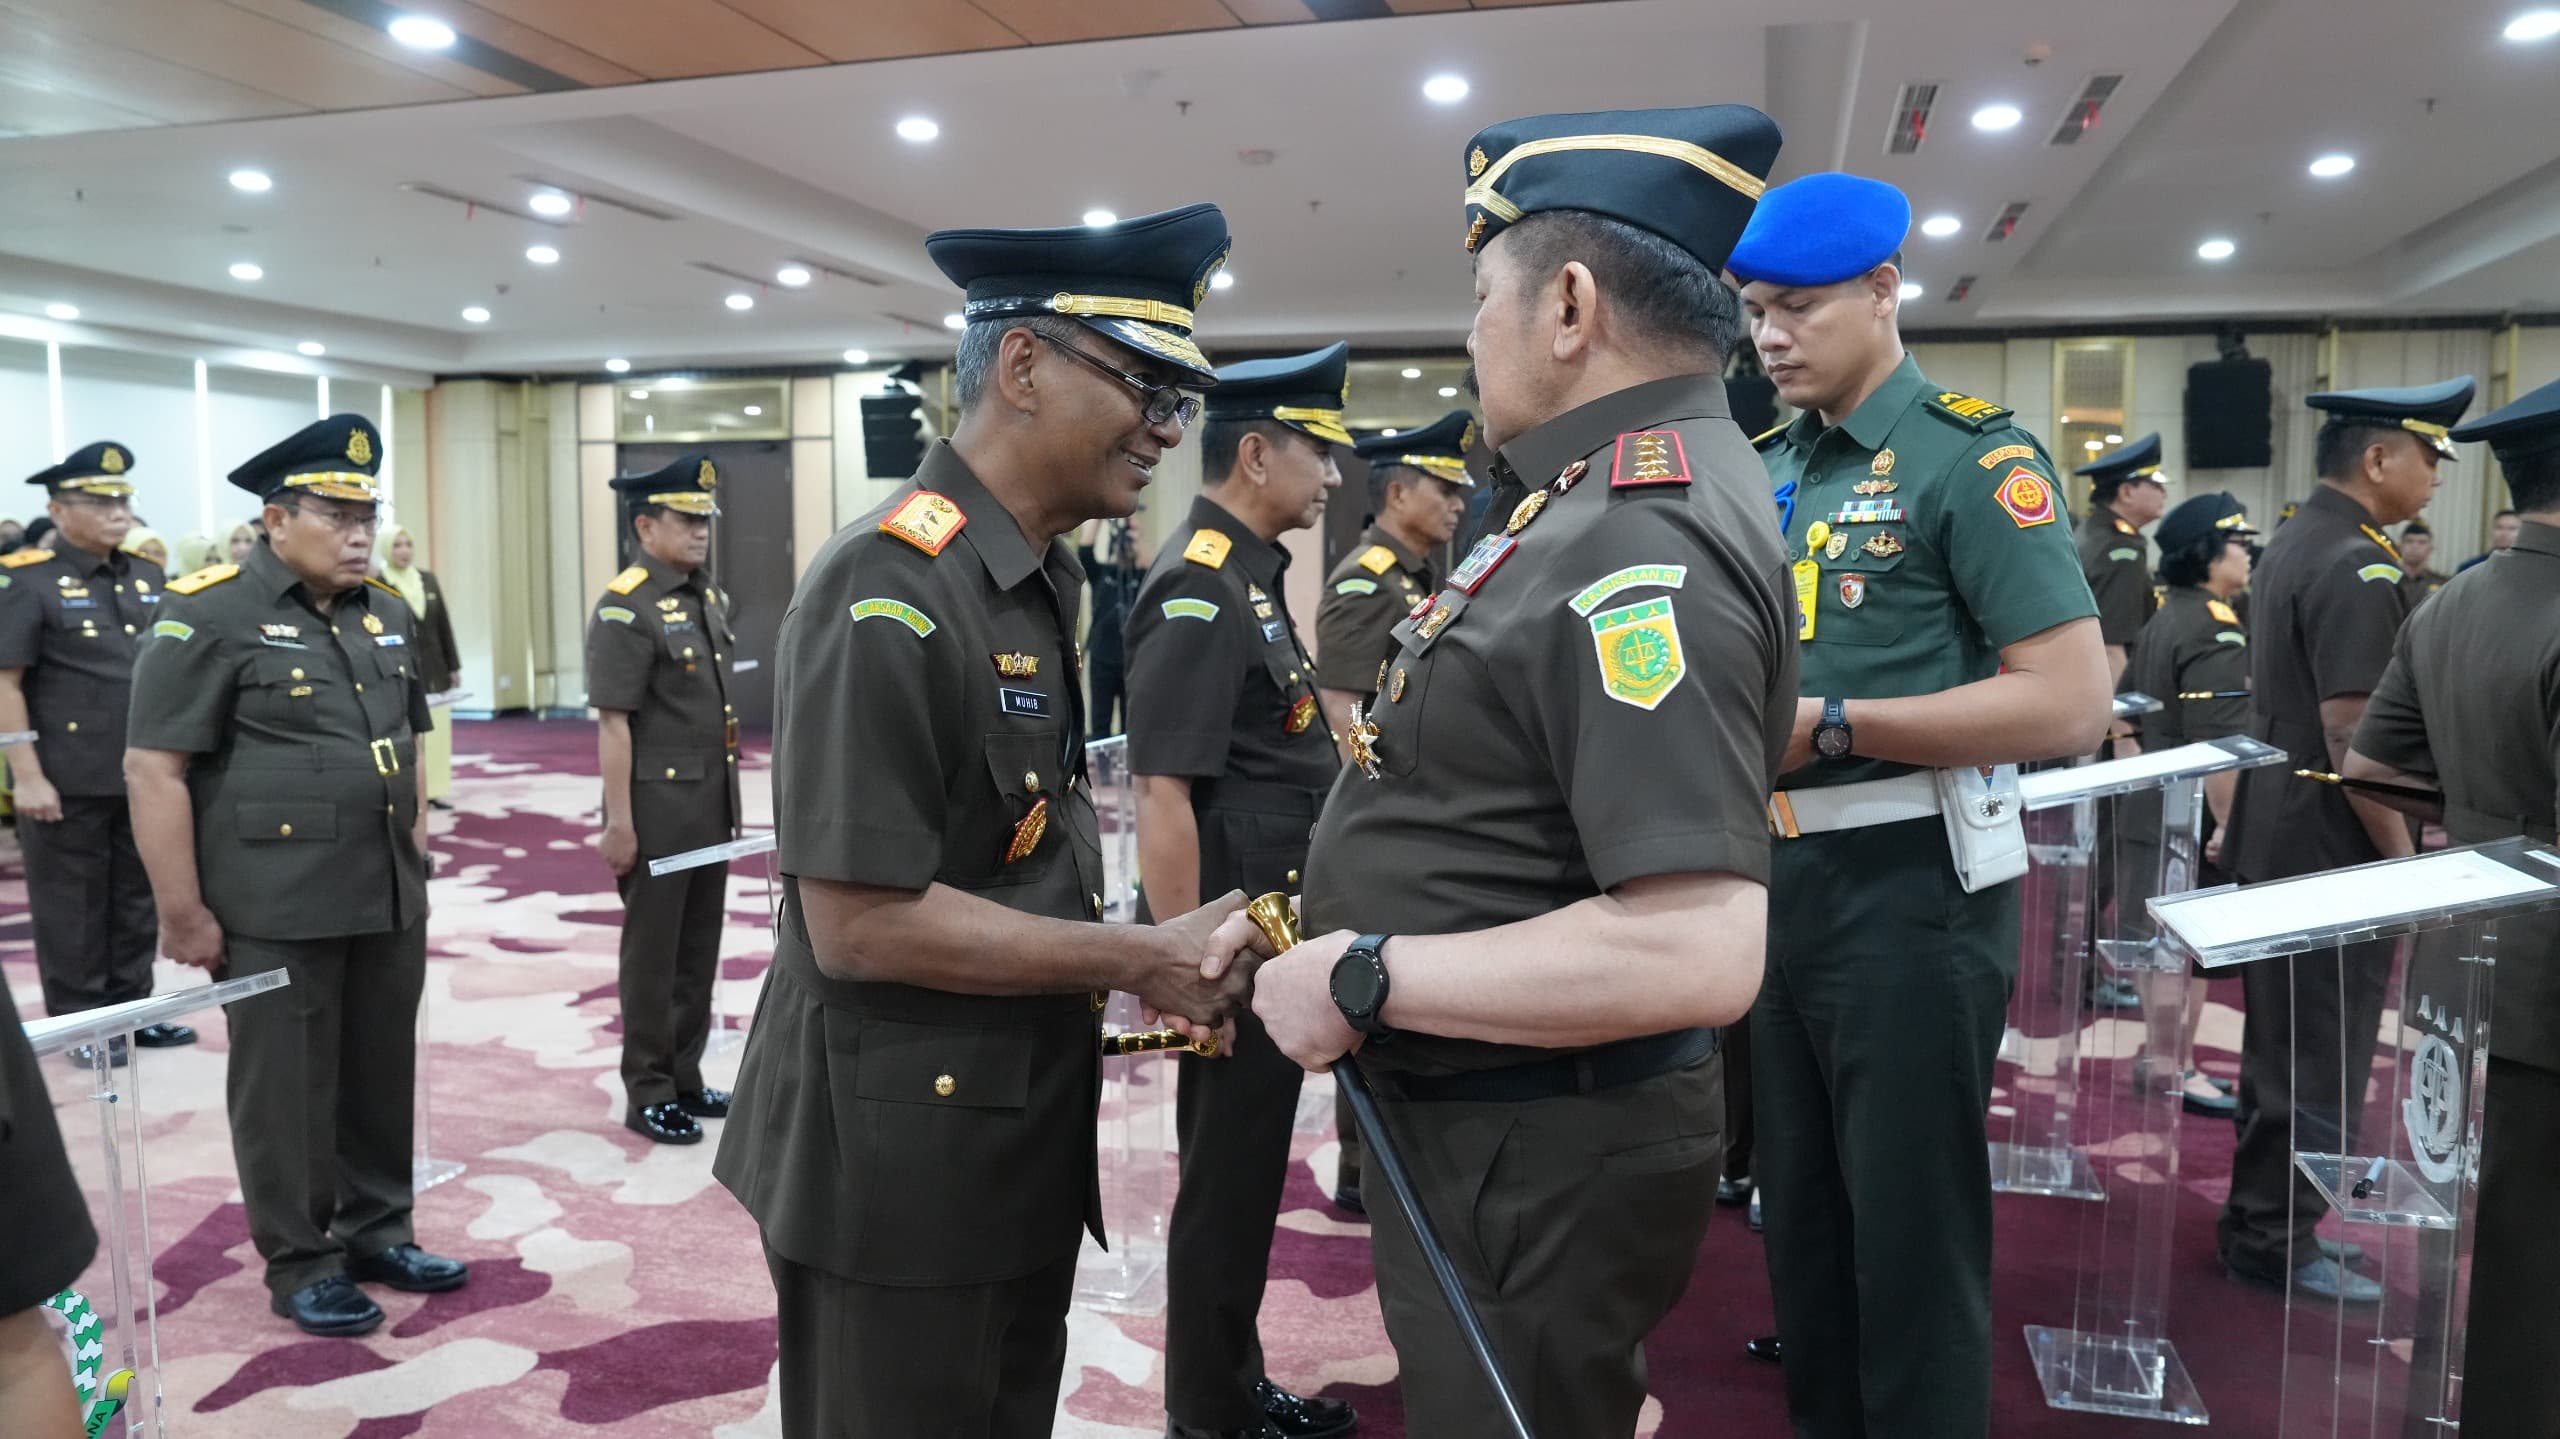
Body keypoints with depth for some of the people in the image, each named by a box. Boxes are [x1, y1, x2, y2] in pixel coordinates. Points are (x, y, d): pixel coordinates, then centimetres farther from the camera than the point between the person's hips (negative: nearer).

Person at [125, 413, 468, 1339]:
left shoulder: (388, 614, 10)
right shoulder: (208, 615, -10)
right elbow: (153, 770, -12)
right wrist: (182, 912, -13)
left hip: (390, 900, 6)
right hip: (276, 908, -6)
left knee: (383, 1076, 14)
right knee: (286, 1087, 7)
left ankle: (377, 1231, 30)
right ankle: (299, 1264, 21)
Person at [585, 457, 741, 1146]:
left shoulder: (710, 599, 10)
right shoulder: (624, 609, -14)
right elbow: (613, 724, -17)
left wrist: (729, 799, 16)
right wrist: (619, 823, -18)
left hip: (712, 804, 8)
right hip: (657, 804, -8)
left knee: (699, 950, 15)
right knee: (652, 953, 4)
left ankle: (685, 1077, 28)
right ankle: (648, 1095, 16)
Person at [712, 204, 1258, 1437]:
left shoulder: (1048, 583, 8)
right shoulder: (889, 591, -22)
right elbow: (861, 924, -24)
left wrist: (1145, 959, 0)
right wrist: (1144, 960, -20)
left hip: (1017, 1125, 9)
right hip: (899, 1146, -9)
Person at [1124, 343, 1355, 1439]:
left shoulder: (1250, 574, 12)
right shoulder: (1200, 587, -19)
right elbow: (1162, 793, -24)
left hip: (1273, 930, 10)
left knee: (1245, 1171, 20)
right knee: (1228, 1180, 5)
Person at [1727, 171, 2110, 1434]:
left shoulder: (1971, 455, -10)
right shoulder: (1766, 471, 11)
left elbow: (2071, 704, -19)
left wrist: (1829, 726, -22)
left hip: (1908, 886, -7)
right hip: (1777, 878, 7)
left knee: (1908, 1233, 5)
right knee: (1798, 1213, 19)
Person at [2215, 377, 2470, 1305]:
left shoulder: (2292, 544, 11)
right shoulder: (2357, 567, -19)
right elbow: (2353, 735, -23)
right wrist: (2404, 860, -17)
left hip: (2277, 839, 10)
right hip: (2330, 854, -10)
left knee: (2284, 1050, 18)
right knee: (2321, 1063, 2)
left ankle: (2264, 1222, 29)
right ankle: (2277, 1244, 13)